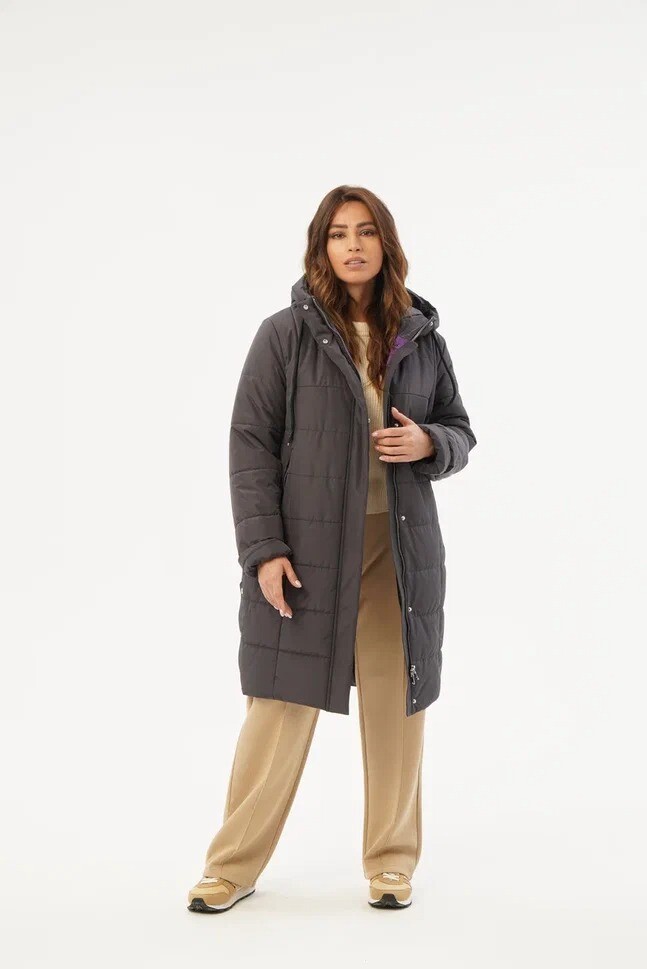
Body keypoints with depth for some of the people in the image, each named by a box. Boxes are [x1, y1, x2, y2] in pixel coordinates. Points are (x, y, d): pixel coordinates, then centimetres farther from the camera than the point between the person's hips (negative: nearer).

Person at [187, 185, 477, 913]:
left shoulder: (420, 338, 7)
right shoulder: (286, 334, -2)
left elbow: (460, 432, 15)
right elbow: (250, 443, -4)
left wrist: (428, 443, -9)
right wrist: (264, 548, -12)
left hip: (400, 547, 3)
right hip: (307, 547, -3)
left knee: (396, 707, 7)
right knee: (281, 706, 2)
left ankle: (391, 864, 24)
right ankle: (234, 867, 17)